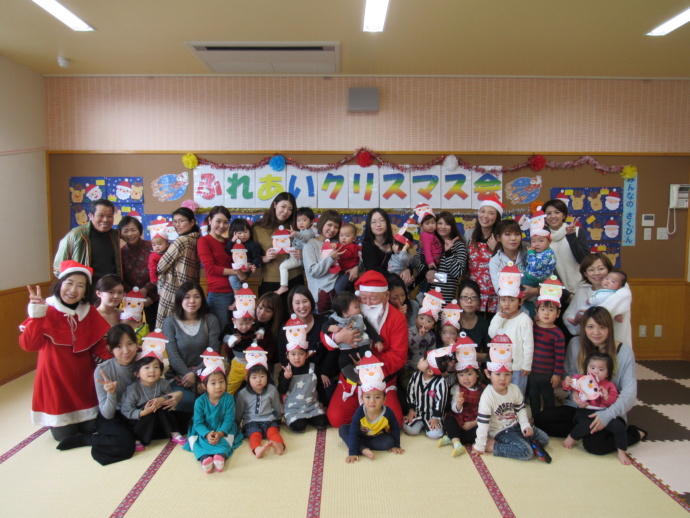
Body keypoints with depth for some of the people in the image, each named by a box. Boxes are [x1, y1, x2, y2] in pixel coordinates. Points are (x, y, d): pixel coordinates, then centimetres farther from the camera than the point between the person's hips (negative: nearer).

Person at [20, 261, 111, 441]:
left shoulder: (90, 313, -3)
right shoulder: (46, 312, -14)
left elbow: (99, 345, -1)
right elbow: (28, 345, -26)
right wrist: (37, 316, -38)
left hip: (84, 379, 3)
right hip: (55, 380, -3)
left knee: (90, 427, 9)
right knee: (65, 435, 4)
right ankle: (55, 419, 36)